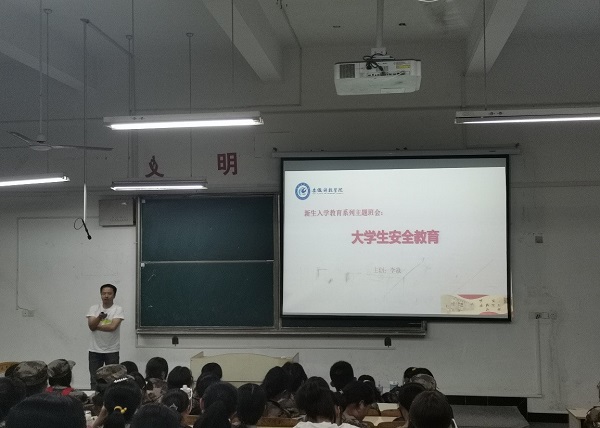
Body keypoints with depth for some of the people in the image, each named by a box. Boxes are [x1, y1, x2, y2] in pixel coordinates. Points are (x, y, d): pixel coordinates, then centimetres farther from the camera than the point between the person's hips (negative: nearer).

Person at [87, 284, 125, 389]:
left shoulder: (118, 310, -3)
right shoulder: (94, 308, 6)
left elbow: (112, 327, -17)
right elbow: (91, 326, -8)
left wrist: (96, 326, -8)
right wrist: (99, 317, -26)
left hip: (112, 351, -2)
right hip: (95, 350, 2)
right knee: (94, 380, 6)